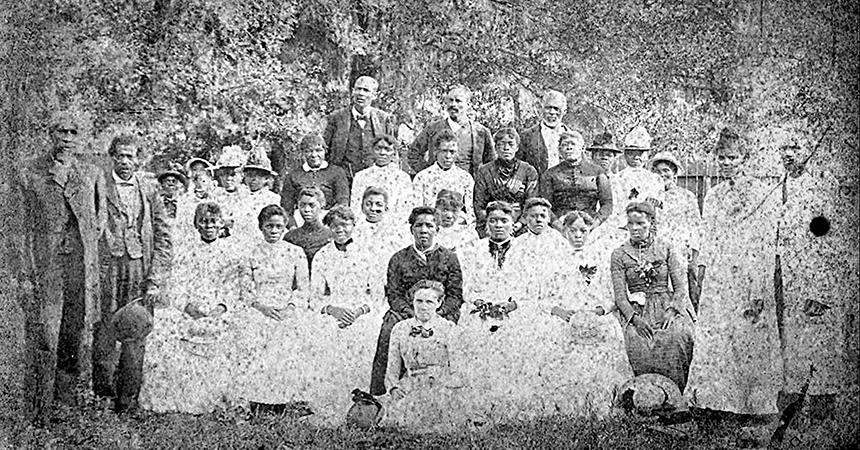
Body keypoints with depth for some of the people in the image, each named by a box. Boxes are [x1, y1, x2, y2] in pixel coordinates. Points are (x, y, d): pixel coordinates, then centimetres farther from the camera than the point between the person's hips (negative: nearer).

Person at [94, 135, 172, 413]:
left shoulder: (149, 191, 11)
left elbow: (163, 236, 9)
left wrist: (156, 279, 1)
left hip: (141, 274, 2)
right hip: (106, 268, -2)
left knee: (136, 337, 2)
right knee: (104, 333, -3)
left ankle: (128, 401, 9)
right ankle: (102, 396, 10)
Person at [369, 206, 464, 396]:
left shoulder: (449, 258, 10)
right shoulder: (398, 259, 12)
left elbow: (455, 295, 5)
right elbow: (393, 295, 6)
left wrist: (436, 313, -12)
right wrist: (412, 313, -12)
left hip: (440, 312, 0)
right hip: (406, 312, 1)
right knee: (389, 327, -29)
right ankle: (379, 392, -26)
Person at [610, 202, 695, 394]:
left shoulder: (666, 249, 9)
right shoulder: (619, 255, 8)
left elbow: (681, 286, 4)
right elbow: (620, 294, 0)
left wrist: (671, 310, -13)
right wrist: (635, 318, -15)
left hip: (668, 305, 0)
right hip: (636, 310, 0)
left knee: (677, 336, -31)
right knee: (638, 343, -32)